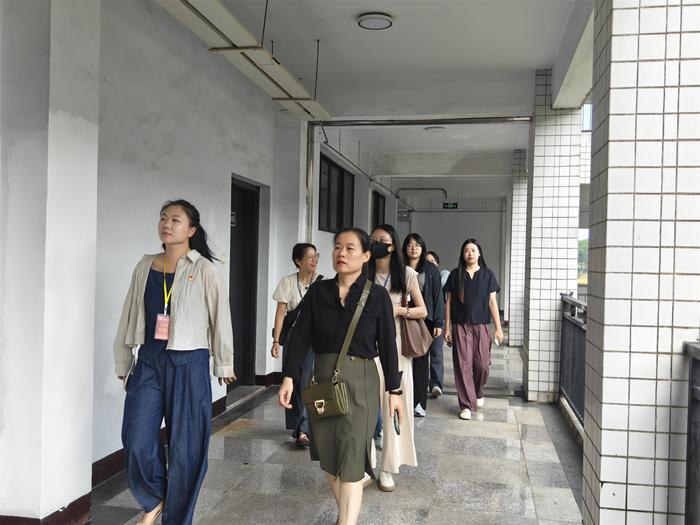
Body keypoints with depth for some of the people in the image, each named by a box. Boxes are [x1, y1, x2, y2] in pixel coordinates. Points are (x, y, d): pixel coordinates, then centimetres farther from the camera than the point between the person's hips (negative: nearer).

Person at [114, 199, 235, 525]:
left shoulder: (203, 269, -6)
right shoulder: (145, 267, 8)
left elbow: (220, 318, -3)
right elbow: (130, 316, 13)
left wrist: (224, 365, 2)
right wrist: (123, 362, 15)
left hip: (188, 364, -4)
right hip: (148, 362, 4)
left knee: (185, 445, 4)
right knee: (136, 442, 1)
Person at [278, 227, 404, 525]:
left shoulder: (377, 296, -5)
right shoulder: (318, 291, 2)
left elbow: (388, 345, -1)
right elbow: (300, 336, 0)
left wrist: (394, 390, 0)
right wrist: (289, 377, -8)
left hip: (360, 381, -3)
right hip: (323, 379, 4)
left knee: (350, 462, -4)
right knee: (328, 458, 14)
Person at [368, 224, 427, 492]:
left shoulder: (406, 274, 2)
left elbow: (422, 311, 5)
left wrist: (399, 310, -11)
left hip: (395, 345, 0)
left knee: (394, 405, 3)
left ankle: (388, 468, 15)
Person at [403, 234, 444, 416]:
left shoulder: (431, 270, 6)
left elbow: (438, 296, 3)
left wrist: (438, 323, -4)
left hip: (424, 321, -1)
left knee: (421, 361, 2)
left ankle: (419, 403, 9)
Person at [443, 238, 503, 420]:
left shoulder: (487, 274, 4)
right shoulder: (455, 274, 4)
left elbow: (492, 302, 4)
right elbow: (449, 302, 6)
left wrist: (498, 328, 0)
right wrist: (447, 328, 2)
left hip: (481, 325, 0)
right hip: (460, 326, 0)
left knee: (482, 364, 0)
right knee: (463, 365, -2)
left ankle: (478, 392, 30)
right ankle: (466, 405, 8)